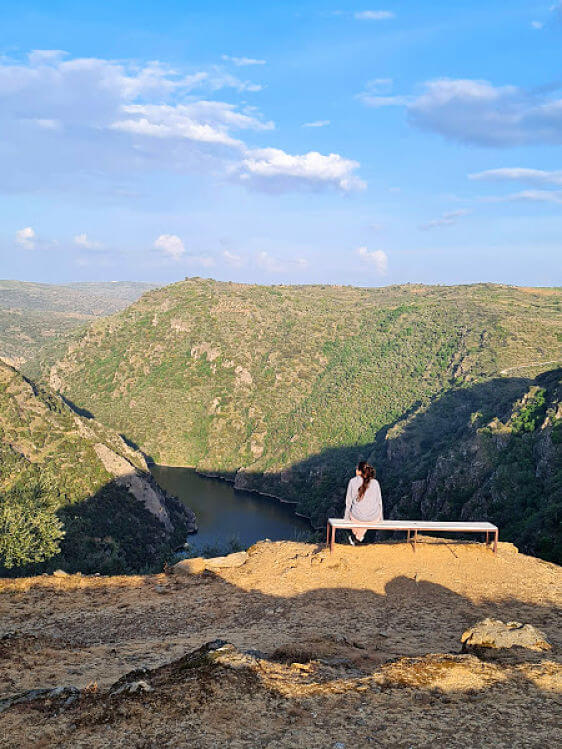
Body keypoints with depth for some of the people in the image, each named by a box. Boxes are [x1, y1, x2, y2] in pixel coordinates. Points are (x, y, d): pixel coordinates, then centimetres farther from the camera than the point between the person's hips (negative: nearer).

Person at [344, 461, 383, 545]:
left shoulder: (353, 481, -8)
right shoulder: (375, 482, -2)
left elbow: (349, 501, -3)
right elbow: (379, 501, 4)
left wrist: (346, 517, 10)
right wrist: (381, 518, 18)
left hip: (357, 516, -2)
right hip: (374, 518, 2)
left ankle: (354, 534, 51)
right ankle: (358, 538, 45)